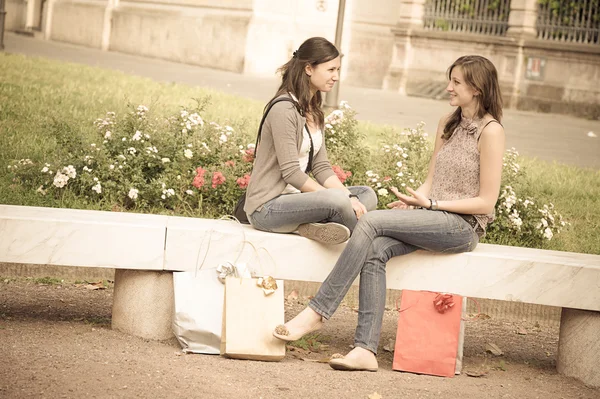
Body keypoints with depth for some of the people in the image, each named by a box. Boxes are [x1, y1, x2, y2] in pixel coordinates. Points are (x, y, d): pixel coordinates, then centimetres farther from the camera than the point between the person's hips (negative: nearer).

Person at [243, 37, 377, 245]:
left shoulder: (313, 111, 15)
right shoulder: (284, 109, -15)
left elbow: (321, 167, 9)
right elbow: (291, 173, -21)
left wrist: (349, 198, -8)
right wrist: (343, 199, -20)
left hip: (293, 198, 10)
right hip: (267, 207, -10)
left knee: (368, 195, 0)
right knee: (338, 199, -32)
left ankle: (315, 225, -22)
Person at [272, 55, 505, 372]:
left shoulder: (490, 132, -7)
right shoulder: (448, 125, 18)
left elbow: (486, 202, -10)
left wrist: (429, 203, -14)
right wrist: (413, 201, -3)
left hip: (462, 225, -7)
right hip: (432, 219, 7)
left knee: (370, 222, -24)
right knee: (375, 250, -23)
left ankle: (318, 311, -22)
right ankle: (366, 349, -30)